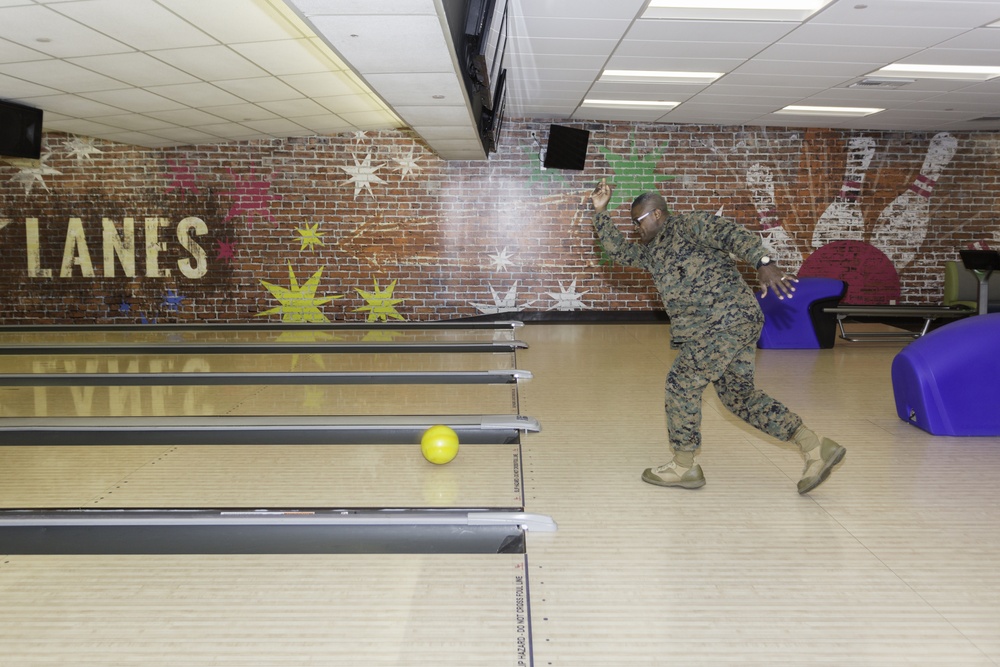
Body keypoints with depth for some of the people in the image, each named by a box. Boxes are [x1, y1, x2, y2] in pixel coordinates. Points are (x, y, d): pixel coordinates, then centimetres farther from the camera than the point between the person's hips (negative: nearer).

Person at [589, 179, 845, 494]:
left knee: (682, 383, -4)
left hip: (728, 320, -10)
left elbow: (732, 234, -17)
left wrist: (763, 262, -32)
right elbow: (620, 250, 29)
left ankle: (684, 467, 9)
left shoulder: (688, 224, -3)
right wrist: (600, 212, 23)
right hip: (715, 327, 10)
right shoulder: (651, 251, 23)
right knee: (738, 395, 12)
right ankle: (816, 448, 13)